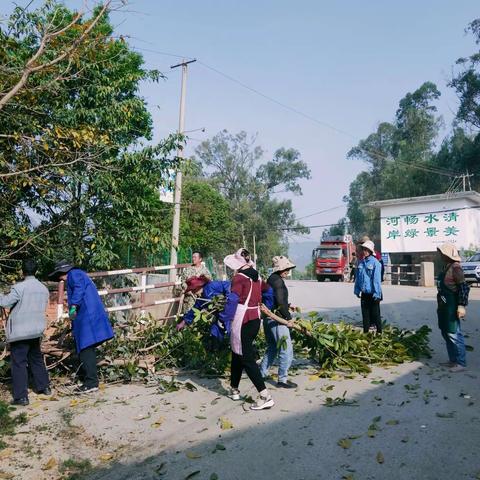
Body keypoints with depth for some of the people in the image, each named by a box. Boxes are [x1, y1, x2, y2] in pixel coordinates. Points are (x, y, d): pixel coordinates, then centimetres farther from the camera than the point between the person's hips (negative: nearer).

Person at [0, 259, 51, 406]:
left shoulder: (19, 287, -15)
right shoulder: (43, 288, 5)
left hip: (19, 331, -6)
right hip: (36, 330, 6)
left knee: (18, 362, 1)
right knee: (36, 359, 20)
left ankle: (21, 396, 2)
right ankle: (44, 387, 27)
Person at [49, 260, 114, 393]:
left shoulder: (74, 274, 1)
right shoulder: (80, 275, 29)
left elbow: (79, 289, -19)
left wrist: (73, 306, -28)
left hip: (86, 317, -10)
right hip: (88, 317, 10)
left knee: (85, 349, -9)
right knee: (88, 350, 13)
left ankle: (91, 383, -8)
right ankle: (92, 381, 17)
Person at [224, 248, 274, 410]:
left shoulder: (239, 278, -13)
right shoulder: (256, 276, 9)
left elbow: (232, 301, -17)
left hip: (242, 321, -8)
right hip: (255, 319, 8)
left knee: (247, 359, -2)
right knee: (237, 354, 21)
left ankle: (265, 396, -6)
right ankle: (234, 389, 33)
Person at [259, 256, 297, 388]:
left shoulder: (271, 279, 14)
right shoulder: (278, 280, -15)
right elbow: (280, 302, -21)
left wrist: (288, 306, 15)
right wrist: (288, 318, -13)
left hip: (268, 317, 10)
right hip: (277, 319, -10)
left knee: (272, 348, 21)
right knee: (286, 349, -1)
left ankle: (262, 373, 27)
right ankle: (282, 379, 8)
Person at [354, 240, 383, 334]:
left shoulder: (375, 262, -13)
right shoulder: (361, 262, 5)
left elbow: (377, 279, -14)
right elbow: (357, 277, 11)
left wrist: (377, 294, -15)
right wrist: (357, 290, 10)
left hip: (373, 294, -5)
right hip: (364, 294, 6)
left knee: (375, 315, 6)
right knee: (365, 315, 15)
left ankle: (379, 332, 20)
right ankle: (365, 332, 26)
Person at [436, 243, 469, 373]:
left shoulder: (455, 267, -16)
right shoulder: (445, 267, 12)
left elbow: (464, 287, -19)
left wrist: (462, 305, -22)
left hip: (452, 307, -10)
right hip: (444, 306, 10)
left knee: (454, 334, -3)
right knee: (446, 333, 16)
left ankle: (461, 363, 8)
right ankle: (452, 360, 27)